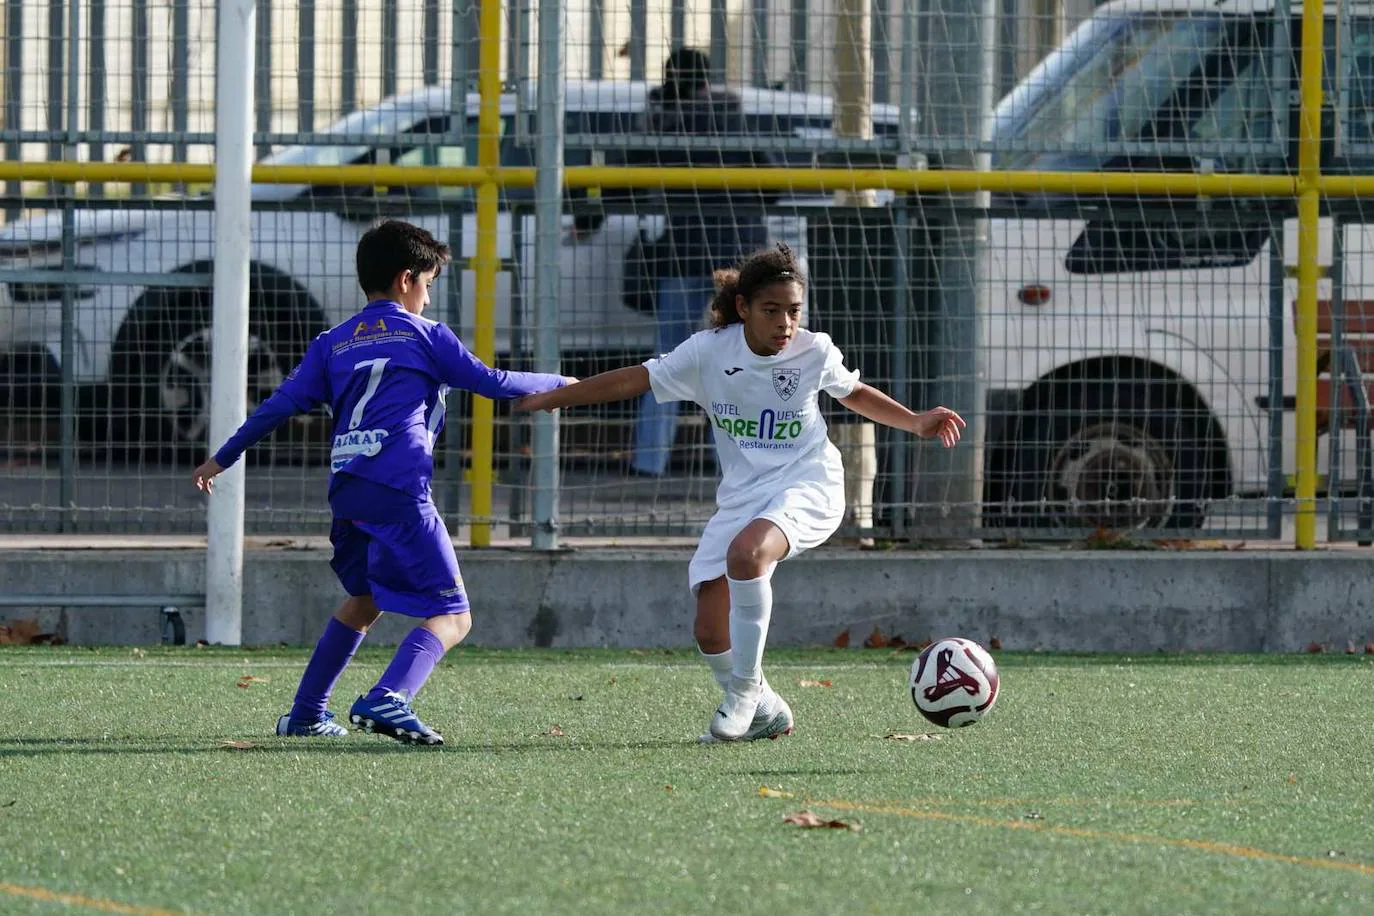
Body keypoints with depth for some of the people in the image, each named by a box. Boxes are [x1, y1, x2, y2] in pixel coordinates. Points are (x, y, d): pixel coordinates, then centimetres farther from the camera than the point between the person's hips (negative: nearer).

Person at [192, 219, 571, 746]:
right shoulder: (425, 336, 8)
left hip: (345, 492, 6)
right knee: (452, 616, -6)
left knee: (364, 599, 29)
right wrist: (558, 385, 28)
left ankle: (305, 714, 29)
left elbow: (282, 404, 14)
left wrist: (223, 458, 22)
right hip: (399, 490, -6)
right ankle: (390, 699, -32)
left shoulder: (334, 344, 19)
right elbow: (491, 382, 12)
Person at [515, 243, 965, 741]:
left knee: (746, 552, -36)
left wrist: (916, 422, 9)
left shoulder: (814, 352, -4)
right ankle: (765, 712, 21)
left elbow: (855, 393, 17)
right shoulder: (709, 351, -5)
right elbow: (633, 380, 2)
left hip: (807, 486, -3)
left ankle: (744, 692, -21)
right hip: (741, 495, 3)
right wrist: (555, 397, 2)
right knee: (711, 631, -8)